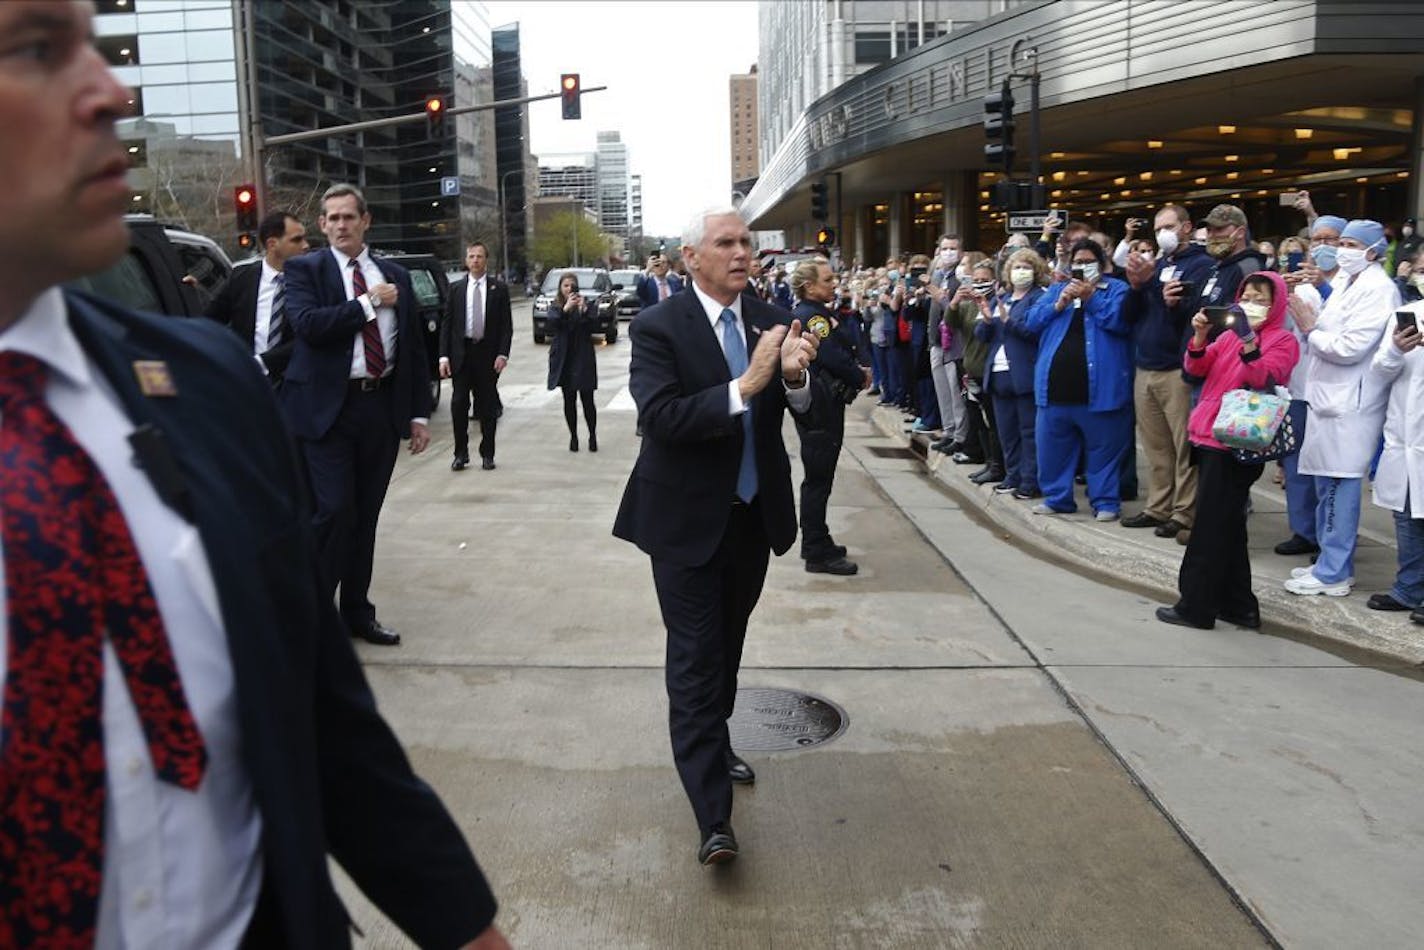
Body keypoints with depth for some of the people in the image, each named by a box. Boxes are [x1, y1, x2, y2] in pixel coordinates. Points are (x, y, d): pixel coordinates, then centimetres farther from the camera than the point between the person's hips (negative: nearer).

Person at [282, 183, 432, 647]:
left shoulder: (396, 275, 13)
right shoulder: (305, 270, 1)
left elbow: (414, 347, 13)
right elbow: (308, 325, -17)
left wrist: (419, 413, 9)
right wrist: (369, 303, -12)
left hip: (382, 407, 4)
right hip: (328, 408, -4)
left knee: (366, 515, 10)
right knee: (334, 511, -9)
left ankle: (358, 612, 22)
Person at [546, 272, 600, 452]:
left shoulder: (587, 305, 3)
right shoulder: (555, 307, 7)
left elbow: (594, 326, -8)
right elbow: (552, 324, -12)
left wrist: (584, 310, -20)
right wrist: (566, 308, -22)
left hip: (583, 358, -2)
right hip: (564, 359, 2)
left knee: (587, 399, -4)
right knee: (569, 400, 6)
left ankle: (593, 436, 6)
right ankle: (573, 436, 14)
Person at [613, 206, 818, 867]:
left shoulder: (771, 320, 1)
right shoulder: (657, 327, -12)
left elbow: (810, 411, -5)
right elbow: (661, 417, -24)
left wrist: (795, 376, -27)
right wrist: (745, 386, -31)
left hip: (754, 515, 5)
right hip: (687, 520, -5)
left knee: (729, 645, 21)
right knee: (695, 658, -4)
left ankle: (713, 746, 43)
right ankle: (712, 818, -2)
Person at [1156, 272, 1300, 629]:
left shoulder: (1283, 340, -2)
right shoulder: (1229, 334, 17)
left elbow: (1264, 380, -18)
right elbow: (1196, 368, 5)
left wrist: (1249, 341, -28)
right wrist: (1199, 336, -11)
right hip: (1209, 436, 8)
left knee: (1212, 526, -5)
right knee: (1227, 526, 12)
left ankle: (1195, 606, 1)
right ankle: (1238, 605, 20)